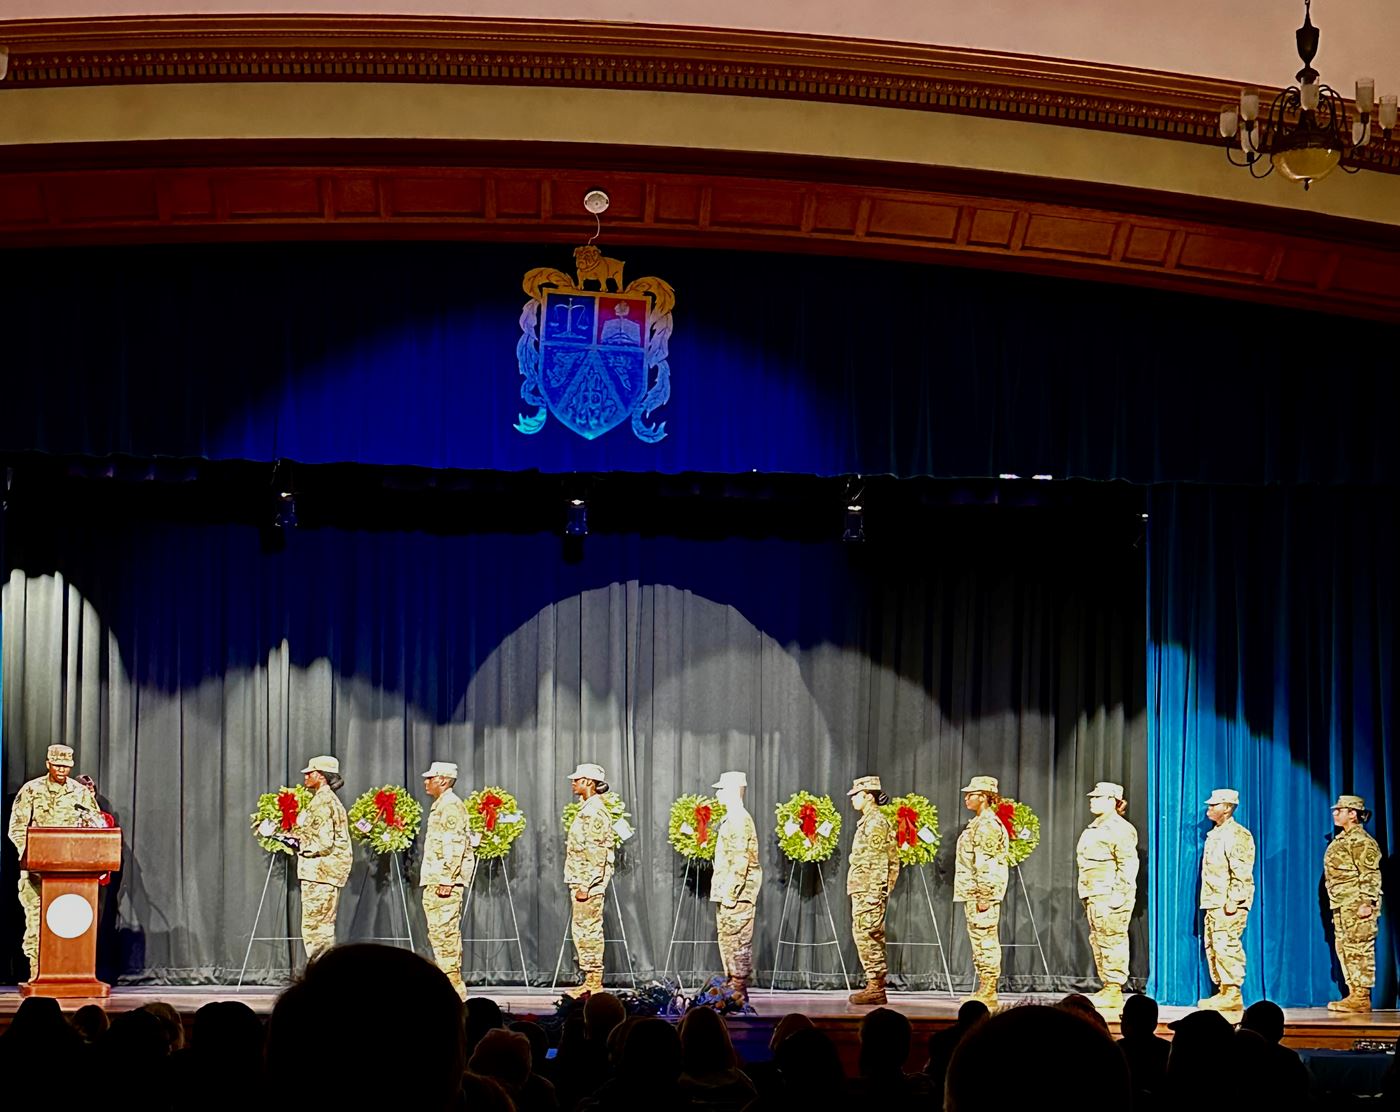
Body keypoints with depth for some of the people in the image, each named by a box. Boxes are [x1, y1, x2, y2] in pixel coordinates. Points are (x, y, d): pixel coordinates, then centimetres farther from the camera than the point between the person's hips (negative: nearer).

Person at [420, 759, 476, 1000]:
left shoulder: (451, 806, -11)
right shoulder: (441, 806, 21)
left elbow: (455, 845, -19)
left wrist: (447, 879, -23)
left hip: (444, 881, -11)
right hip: (434, 881, 11)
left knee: (445, 932, -11)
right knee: (438, 932, 10)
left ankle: (452, 985, -11)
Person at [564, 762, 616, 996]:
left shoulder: (594, 810, -14)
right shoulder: (588, 809, 18)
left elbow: (596, 852, -19)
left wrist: (585, 885, -22)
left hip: (588, 881, -11)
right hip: (581, 880, 11)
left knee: (588, 931, -8)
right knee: (583, 931, 12)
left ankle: (594, 983, -7)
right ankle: (590, 981, 15)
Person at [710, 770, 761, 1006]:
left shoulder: (740, 820, -14)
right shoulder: (730, 819, 18)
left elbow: (740, 861, -19)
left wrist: (730, 893, -21)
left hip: (737, 894, -11)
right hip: (726, 894, 11)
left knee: (736, 942, -8)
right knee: (727, 941, 13)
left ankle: (739, 991, -7)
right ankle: (731, 989, 18)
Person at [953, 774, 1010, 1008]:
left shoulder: (987, 825, -13)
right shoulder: (980, 823, 20)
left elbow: (986, 864, -19)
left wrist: (984, 896, -22)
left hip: (981, 893, -11)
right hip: (973, 893, 11)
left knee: (985, 940, -9)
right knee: (982, 943, 11)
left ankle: (988, 993, -9)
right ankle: (985, 990, 15)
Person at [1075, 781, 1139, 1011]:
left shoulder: (1119, 829, -10)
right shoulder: (1094, 829, 20)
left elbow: (1128, 864, -16)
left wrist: (1118, 894, -21)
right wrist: (1087, 896, 22)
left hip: (1110, 896, -10)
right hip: (1094, 896, 10)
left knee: (1112, 941, -9)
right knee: (1097, 941, 11)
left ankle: (1114, 990, -8)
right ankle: (1107, 988, 17)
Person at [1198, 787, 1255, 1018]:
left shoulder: (1238, 835, -10)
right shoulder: (1215, 835, 19)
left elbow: (1241, 872, -17)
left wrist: (1233, 900, -22)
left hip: (1229, 903, -10)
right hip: (1213, 903, 10)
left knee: (1226, 947, -12)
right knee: (1212, 947, 9)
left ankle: (1233, 994, -11)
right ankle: (1222, 992, 14)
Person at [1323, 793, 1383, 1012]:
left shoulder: (1361, 841, -11)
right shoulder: (1341, 840, 18)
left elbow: (1370, 875, -16)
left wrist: (1367, 903, -22)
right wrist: (1335, 904, 21)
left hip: (1357, 906, -10)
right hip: (1342, 907, 10)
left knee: (1358, 950, -9)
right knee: (1344, 949, 10)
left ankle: (1361, 998, -8)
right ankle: (1354, 994, 14)